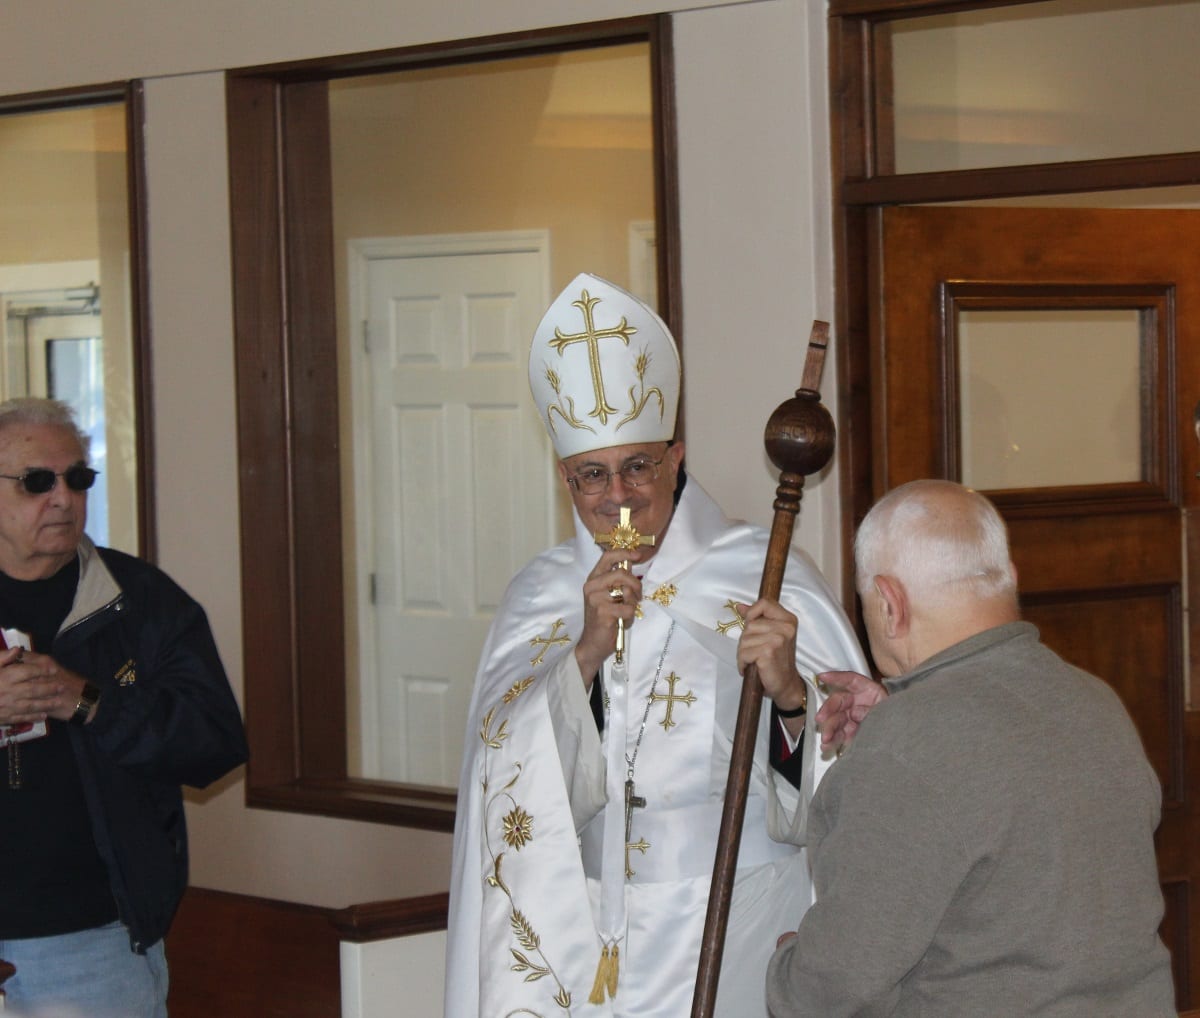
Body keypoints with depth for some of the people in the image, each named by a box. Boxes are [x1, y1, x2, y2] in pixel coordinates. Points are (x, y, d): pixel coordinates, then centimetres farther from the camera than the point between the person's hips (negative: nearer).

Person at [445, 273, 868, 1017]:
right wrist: (585, 654, -17)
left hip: (734, 932, -3)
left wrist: (791, 693, -31)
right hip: (585, 940, 3)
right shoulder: (541, 594, 5)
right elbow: (507, 763, -5)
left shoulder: (765, 575, -7)